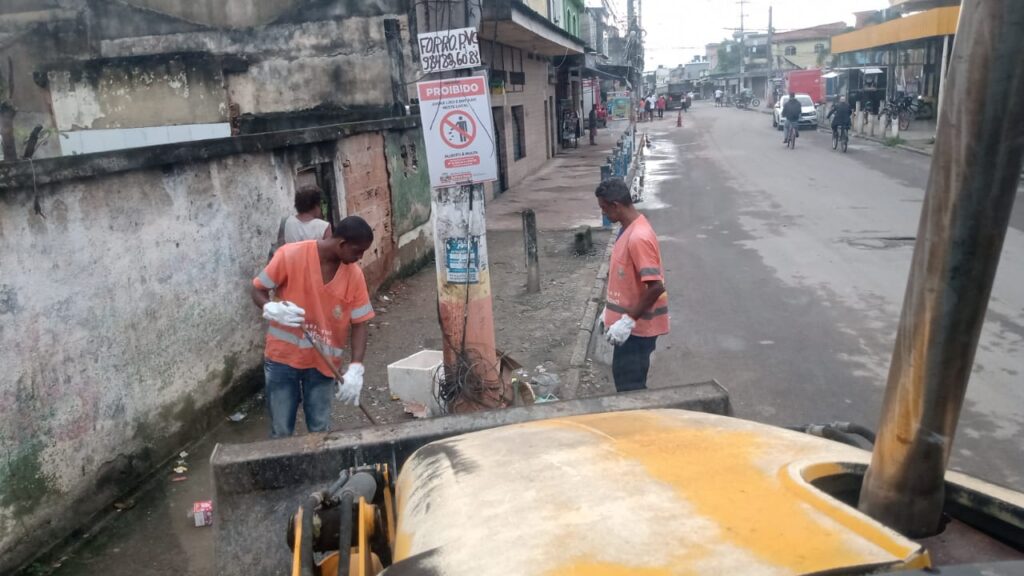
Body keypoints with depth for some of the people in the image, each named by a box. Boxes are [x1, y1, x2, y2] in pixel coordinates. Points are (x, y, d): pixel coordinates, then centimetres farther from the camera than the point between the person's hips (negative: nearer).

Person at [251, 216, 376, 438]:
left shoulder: (354, 274, -7)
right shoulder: (291, 255, -17)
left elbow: (359, 324, -5)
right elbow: (257, 290, -6)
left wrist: (355, 369, -17)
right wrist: (273, 309, -29)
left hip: (322, 363, 2)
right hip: (282, 357, -2)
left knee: (320, 430, 8)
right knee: (282, 432, 6)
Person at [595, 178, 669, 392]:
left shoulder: (639, 237, -25)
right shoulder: (628, 229, 6)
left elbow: (656, 287, -28)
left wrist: (628, 321, -25)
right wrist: (611, 311, 19)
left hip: (638, 326, -10)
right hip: (630, 320, 10)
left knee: (628, 383, 0)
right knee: (628, 379, 19)